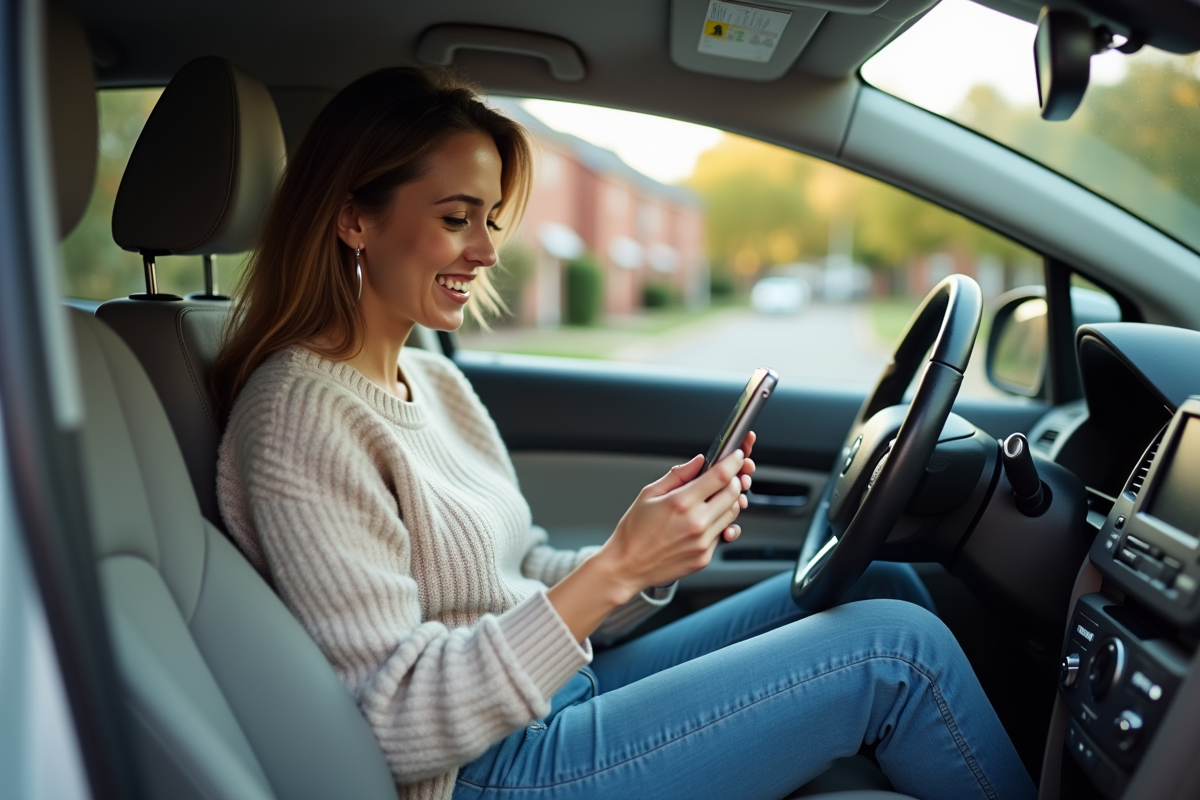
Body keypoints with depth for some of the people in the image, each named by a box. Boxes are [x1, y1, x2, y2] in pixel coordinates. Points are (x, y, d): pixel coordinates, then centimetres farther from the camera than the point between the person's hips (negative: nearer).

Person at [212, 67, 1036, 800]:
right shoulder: (299, 416, -19)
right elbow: (398, 727, -22)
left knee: (882, 585, 2)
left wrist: (659, 541, -8)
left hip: (559, 700, 8)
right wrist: (613, 569, -26)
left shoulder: (435, 380, 8)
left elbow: (528, 586, 10)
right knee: (896, 648, -12)